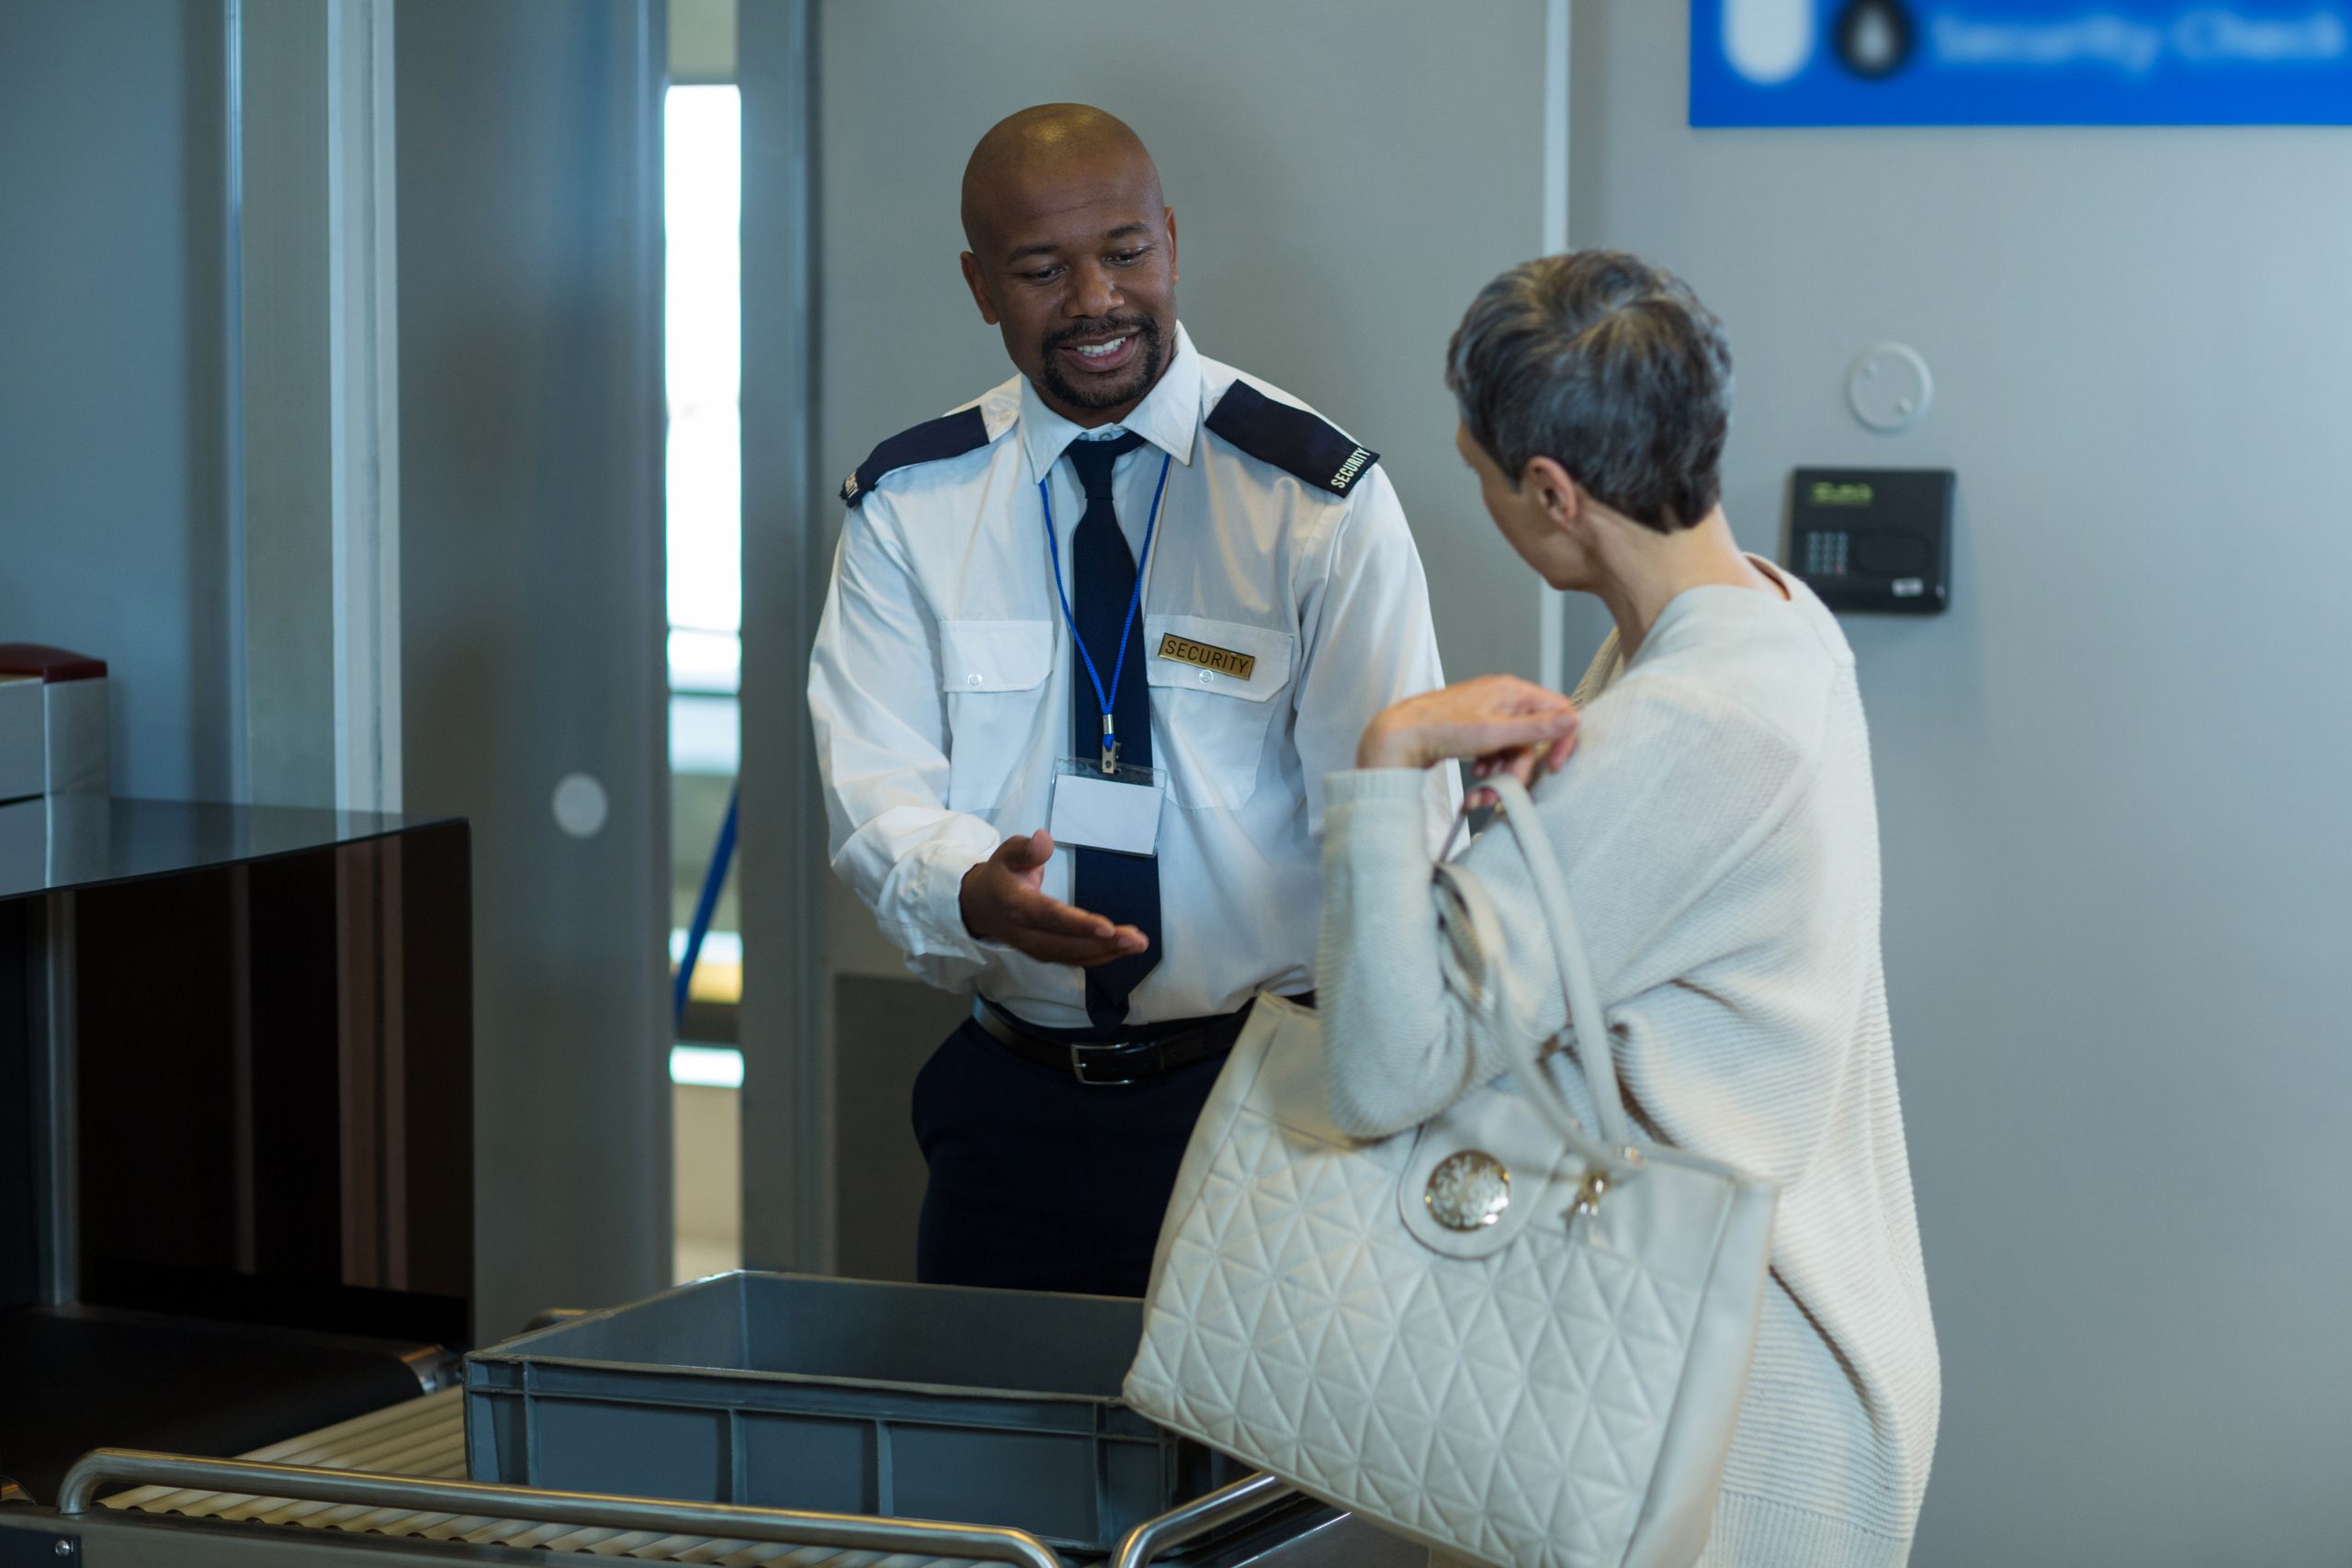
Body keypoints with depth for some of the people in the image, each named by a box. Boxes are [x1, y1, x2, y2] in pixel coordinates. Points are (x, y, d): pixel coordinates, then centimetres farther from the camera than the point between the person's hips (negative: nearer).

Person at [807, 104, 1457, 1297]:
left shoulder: (1322, 496, -4)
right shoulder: (910, 505, 3)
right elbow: (877, 793, -3)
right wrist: (974, 892, -27)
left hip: (1262, 1091, -2)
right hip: (1010, 1104, 2)